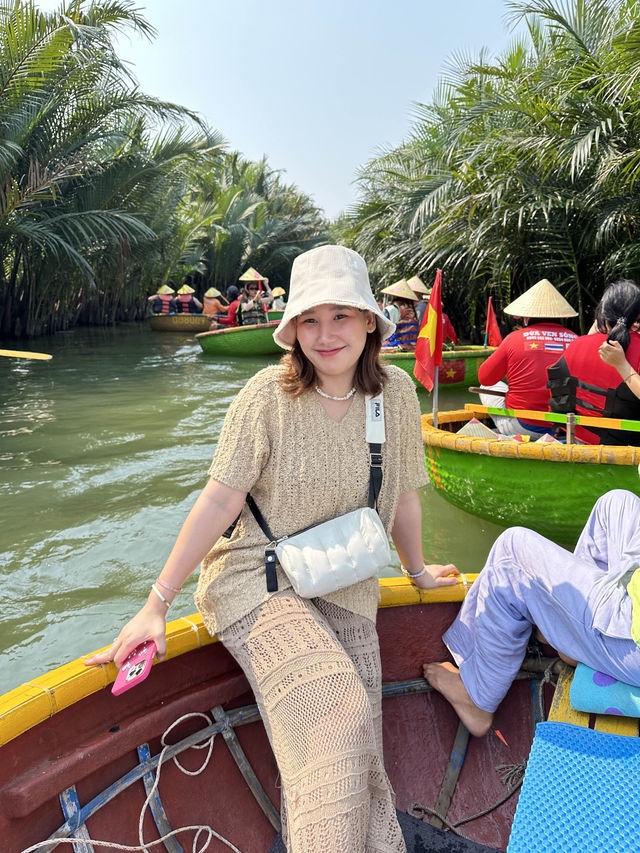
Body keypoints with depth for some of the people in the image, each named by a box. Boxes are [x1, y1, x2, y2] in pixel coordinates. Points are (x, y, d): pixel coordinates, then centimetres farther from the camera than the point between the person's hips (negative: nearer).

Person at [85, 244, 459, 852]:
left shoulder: (396, 393, -3)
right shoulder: (268, 395, -13)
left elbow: (401, 497, 9)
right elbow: (221, 500, -13)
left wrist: (417, 571, 21)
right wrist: (156, 606, -13)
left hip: (344, 588, 3)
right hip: (257, 579, -3)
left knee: (355, 747, -6)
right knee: (334, 716, -21)